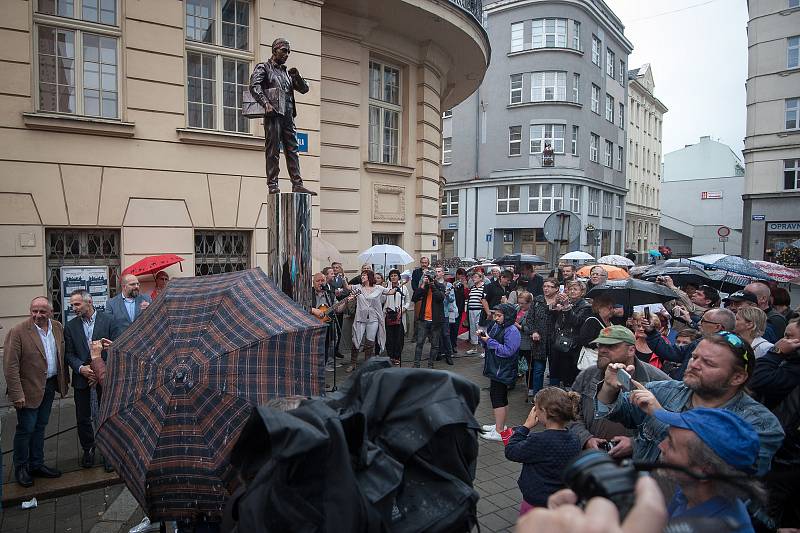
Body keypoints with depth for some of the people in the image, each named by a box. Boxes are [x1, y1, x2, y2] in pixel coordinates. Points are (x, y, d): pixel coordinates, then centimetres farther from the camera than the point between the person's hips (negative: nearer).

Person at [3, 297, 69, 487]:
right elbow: (10, 366, -16)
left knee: (39, 428, 18)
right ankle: (20, 468, 25)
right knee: (26, 429, 6)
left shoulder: (58, 327, 1)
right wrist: (17, 395, -18)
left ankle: (36, 465, 31)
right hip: (29, 389, -5)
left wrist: (63, 380, 7)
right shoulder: (17, 332, -16)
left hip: (50, 386, 5)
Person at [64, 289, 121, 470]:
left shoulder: (109, 321, -6)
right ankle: (88, 450, 31)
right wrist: (81, 368, -15)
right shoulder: (70, 326, 4)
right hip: (81, 377, 3)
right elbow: (69, 354, 2)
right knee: (83, 418, 11)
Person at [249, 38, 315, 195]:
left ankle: (297, 184, -1)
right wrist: (266, 103, -22)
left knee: (292, 151, 0)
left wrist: (297, 76, 3)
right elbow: (254, 86, -9)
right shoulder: (263, 67, 8)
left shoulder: (286, 71, 26)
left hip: (288, 116, 6)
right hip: (273, 113, -6)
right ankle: (272, 185, -7)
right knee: (273, 151, -8)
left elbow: (304, 89, 22)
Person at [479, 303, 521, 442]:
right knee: (502, 399, 19)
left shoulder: (512, 331, -18)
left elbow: (508, 351, -26)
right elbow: (489, 344, 17)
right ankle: (501, 425, 32)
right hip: (495, 369, 9)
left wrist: (490, 341, -23)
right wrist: (483, 336, -3)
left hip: (503, 372, -9)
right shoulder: (496, 326, 8)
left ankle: (500, 432, 3)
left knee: (497, 398, -5)